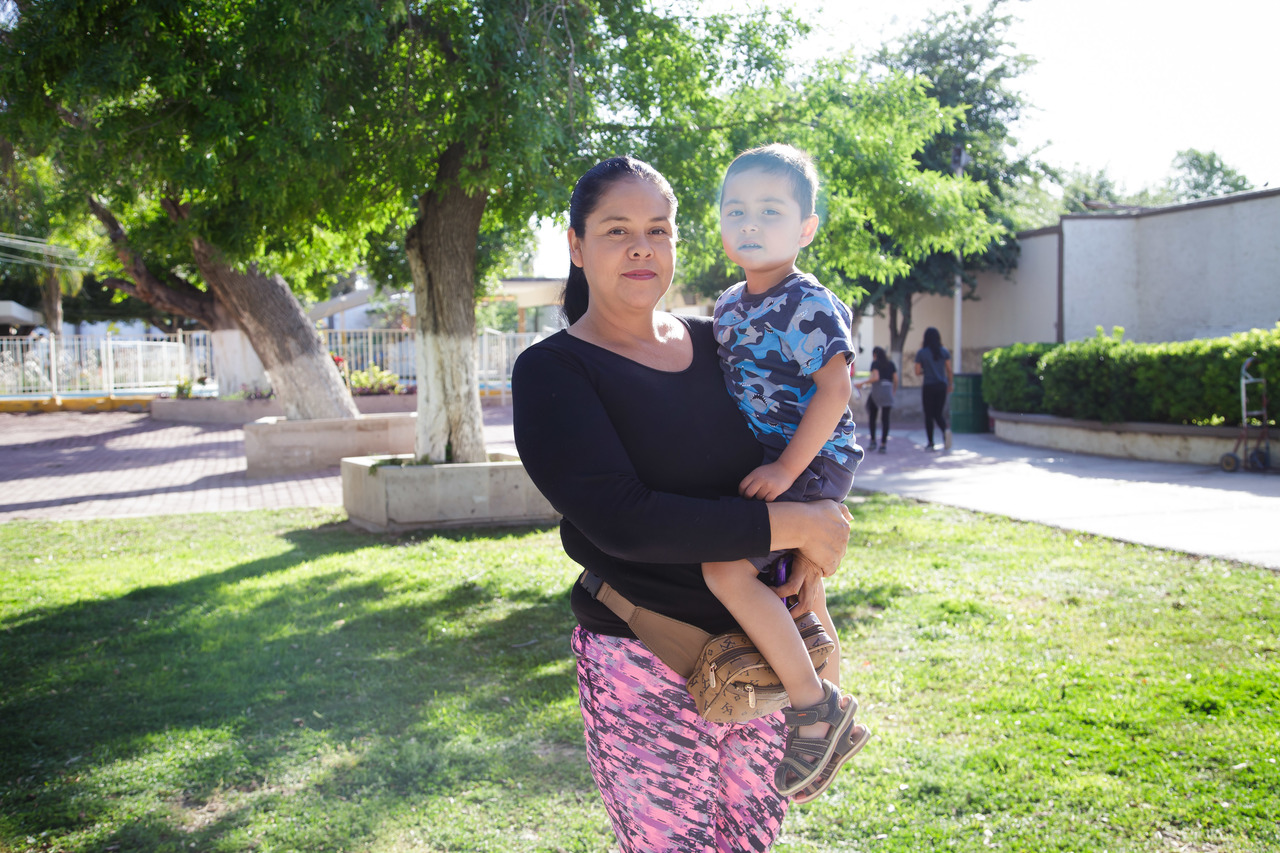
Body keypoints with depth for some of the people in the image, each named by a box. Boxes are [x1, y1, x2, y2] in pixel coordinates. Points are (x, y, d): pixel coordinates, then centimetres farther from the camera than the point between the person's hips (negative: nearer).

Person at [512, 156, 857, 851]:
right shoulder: (552, 372, -9)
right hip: (647, 673, -5)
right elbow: (622, 519, -22)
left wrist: (812, 562, -3)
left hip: (760, 653, 5)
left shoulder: (713, 343, 7)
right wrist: (790, 525, -19)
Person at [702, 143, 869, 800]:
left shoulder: (811, 306, -15)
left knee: (726, 568, -22)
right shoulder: (728, 306, 10)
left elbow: (834, 391, -22)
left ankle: (817, 707, -12)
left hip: (811, 463, -9)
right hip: (765, 464, 10)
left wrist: (788, 468, -24)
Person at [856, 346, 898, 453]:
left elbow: (875, 377, -13)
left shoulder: (875, 363, 1)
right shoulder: (891, 364, 15)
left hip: (876, 392, -3)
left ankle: (872, 441, 5)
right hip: (888, 392, 3)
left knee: (872, 417, 11)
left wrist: (862, 383, -6)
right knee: (885, 419, 1)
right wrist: (893, 391, 25)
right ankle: (883, 444, -5)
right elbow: (896, 380, 11)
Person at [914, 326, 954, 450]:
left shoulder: (921, 353, -5)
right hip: (941, 385, 2)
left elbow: (917, 372, -4)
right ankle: (945, 429, -18)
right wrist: (951, 384, 12)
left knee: (928, 415, 6)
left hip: (928, 386, -2)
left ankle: (930, 443, 6)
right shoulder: (944, 351, 2)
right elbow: (949, 370, 2)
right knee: (938, 413, 12)